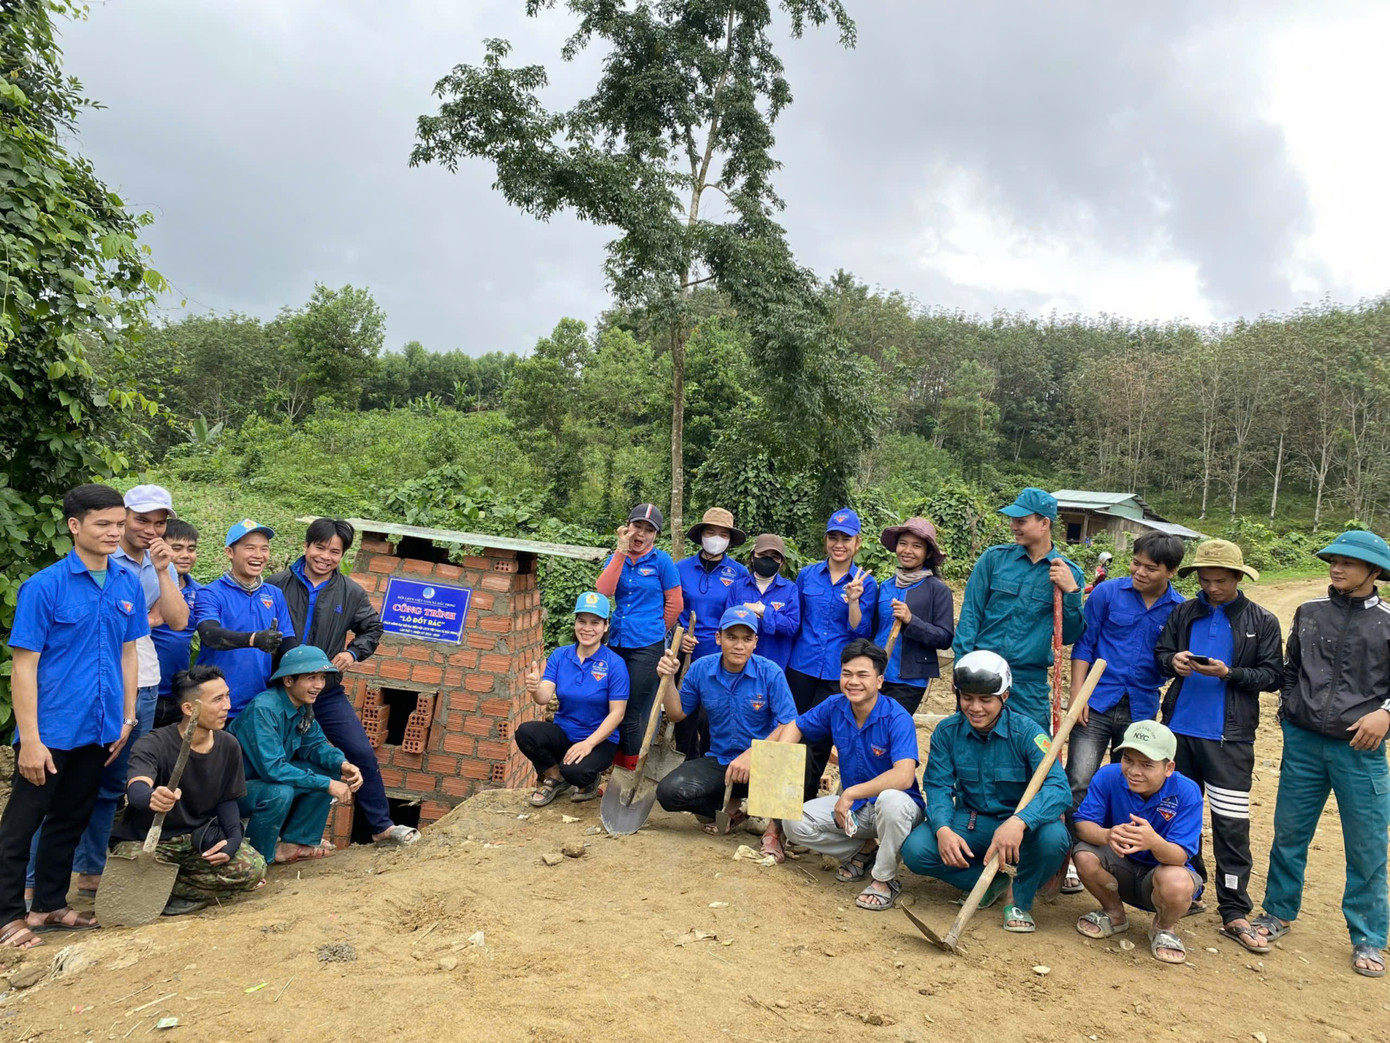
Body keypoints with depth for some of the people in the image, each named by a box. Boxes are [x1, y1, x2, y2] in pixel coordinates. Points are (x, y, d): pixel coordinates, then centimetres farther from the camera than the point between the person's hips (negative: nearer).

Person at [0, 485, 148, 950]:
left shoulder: (128, 584, 2)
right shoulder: (44, 586, -13)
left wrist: (127, 719, 8)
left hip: (99, 730, 5)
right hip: (51, 731, -5)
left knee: (70, 820, 18)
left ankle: (49, 906, 32)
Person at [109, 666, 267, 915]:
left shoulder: (228, 746, -2)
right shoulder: (154, 745, -20)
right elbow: (136, 790, -39)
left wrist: (234, 838, -12)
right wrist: (152, 798, -64)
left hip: (197, 838, 4)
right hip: (145, 839, -4)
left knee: (253, 867, -21)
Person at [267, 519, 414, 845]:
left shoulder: (351, 593, 0)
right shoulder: (277, 585, -6)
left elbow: (373, 628, 12)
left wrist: (353, 652, -5)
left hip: (328, 693, 2)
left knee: (363, 754, -1)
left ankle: (381, 826, 12)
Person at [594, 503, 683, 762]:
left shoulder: (662, 561, -5)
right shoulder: (617, 558, 7)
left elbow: (675, 604, -1)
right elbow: (603, 591, -11)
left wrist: (655, 631, 7)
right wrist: (621, 552, -13)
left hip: (647, 648, -4)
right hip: (617, 644, 4)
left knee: (632, 714, 1)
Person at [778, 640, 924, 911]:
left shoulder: (897, 719, -24)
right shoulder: (834, 707, -7)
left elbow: (904, 776, -36)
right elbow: (795, 727, 8)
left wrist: (851, 793, -33)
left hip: (897, 806, -6)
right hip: (852, 806, 6)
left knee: (891, 800, -41)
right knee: (794, 822, -11)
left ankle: (885, 880, -14)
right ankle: (864, 851, 10)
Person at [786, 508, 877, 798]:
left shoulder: (866, 583, -1)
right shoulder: (806, 575, 5)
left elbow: (861, 633, -6)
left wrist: (853, 600, -20)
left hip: (838, 673, -2)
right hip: (801, 668, 2)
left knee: (820, 740, 2)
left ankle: (806, 800, 18)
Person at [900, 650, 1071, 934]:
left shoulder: (1026, 731, -16)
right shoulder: (947, 732, -5)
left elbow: (1058, 788, -28)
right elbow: (937, 786, -8)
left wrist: (1019, 821, -47)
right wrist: (943, 829, -30)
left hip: (1019, 828, -2)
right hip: (969, 823, 2)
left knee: (1053, 836, -35)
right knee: (914, 850, -23)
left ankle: (1020, 901, -3)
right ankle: (990, 883, 4)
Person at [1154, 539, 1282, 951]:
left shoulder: (1262, 622, 0)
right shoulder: (1183, 613, 6)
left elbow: (1271, 677, -1)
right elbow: (1160, 653, 11)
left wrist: (1229, 673, -17)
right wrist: (1173, 661, -12)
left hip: (1229, 736, -3)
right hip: (1180, 728, 3)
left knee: (1231, 824, -3)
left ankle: (1235, 913, 5)